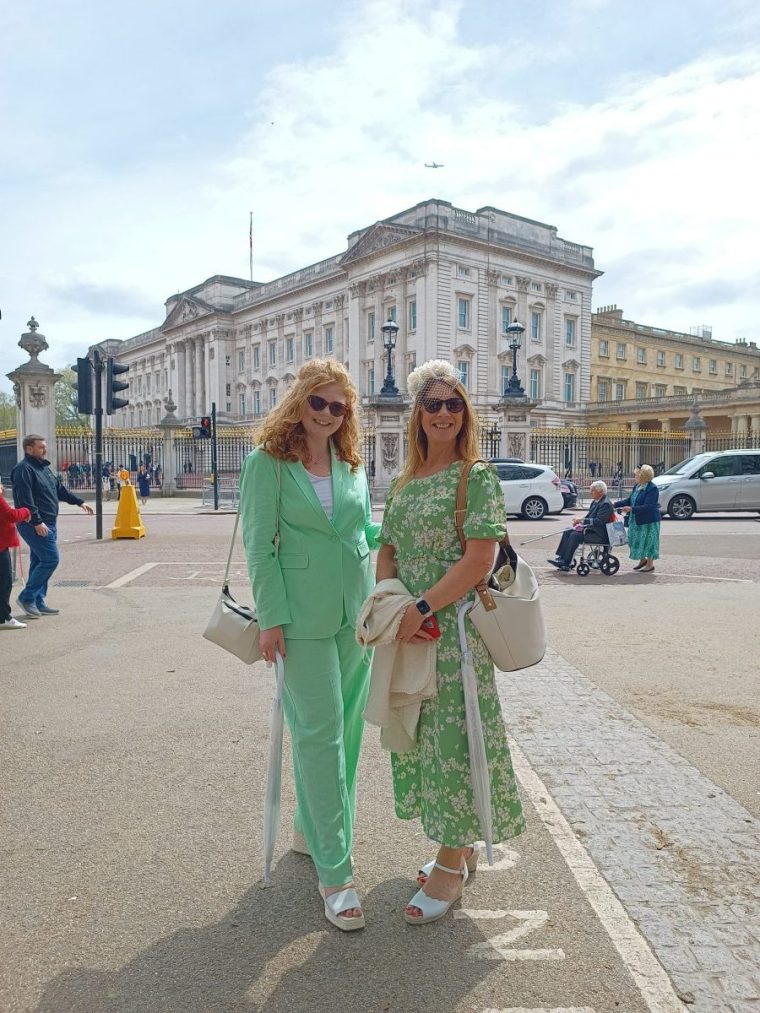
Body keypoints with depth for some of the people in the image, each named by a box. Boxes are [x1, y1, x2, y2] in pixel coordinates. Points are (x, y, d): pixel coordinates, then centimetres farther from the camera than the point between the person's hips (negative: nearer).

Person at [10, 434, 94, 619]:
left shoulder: (43, 467, 17)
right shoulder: (24, 469, -14)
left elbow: (60, 489, 26)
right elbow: (25, 500, -22)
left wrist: (79, 502, 25)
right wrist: (37, 522, -25)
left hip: (47, 524, 10)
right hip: (36, 525, -10)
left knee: (39, 562, 12)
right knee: (51, 559, -13)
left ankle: (38, 602, 17)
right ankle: (27, 597, -4)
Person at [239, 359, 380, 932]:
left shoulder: (353, 465, 10)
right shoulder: (267, 463, -5)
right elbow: (259, 545, -8)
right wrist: (271, 617, -11)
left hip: (356, 611, 6)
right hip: (303, 616, -5)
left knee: (347, 729, 13)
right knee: (320, 734, -3)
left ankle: (312, 828, 35)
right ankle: (334, 870, 8)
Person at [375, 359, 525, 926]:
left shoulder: (477, 477, -8)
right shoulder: (404, 482, 11)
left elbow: (480, 559, -17)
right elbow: (387, 553, 11)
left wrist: (421, 609, -20)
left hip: (457, 627, -7)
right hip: (408, 628, 7)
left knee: (453, 735, 1)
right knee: (419, 735, 14)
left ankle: (452, 863, 20)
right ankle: (461, 845, 34)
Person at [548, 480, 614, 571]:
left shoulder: (605, 504, -17)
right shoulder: (596, 502, 14)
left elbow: (599, 521, -26)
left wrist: (582, 520, -24)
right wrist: (580, 520, 0)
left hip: (599, 533, -11)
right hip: (590, 528, 11)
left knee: (575, 535, -26)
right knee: (567, 531, 1)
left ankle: (565, 563, -23)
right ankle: (560, 558, -5)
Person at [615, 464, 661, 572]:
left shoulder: (652, 489, -19)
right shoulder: (636, 486, 7)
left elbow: (648, 507, -25)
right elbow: (629, 500, 15)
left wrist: (631, 509, -31)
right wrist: (615, 504, 7)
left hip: (649, 520, -8)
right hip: (636, 520, 8)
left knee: (648, 541, 2)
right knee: (634, 539, 12)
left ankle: (650, 564, 16)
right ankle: (643, 559, 32)